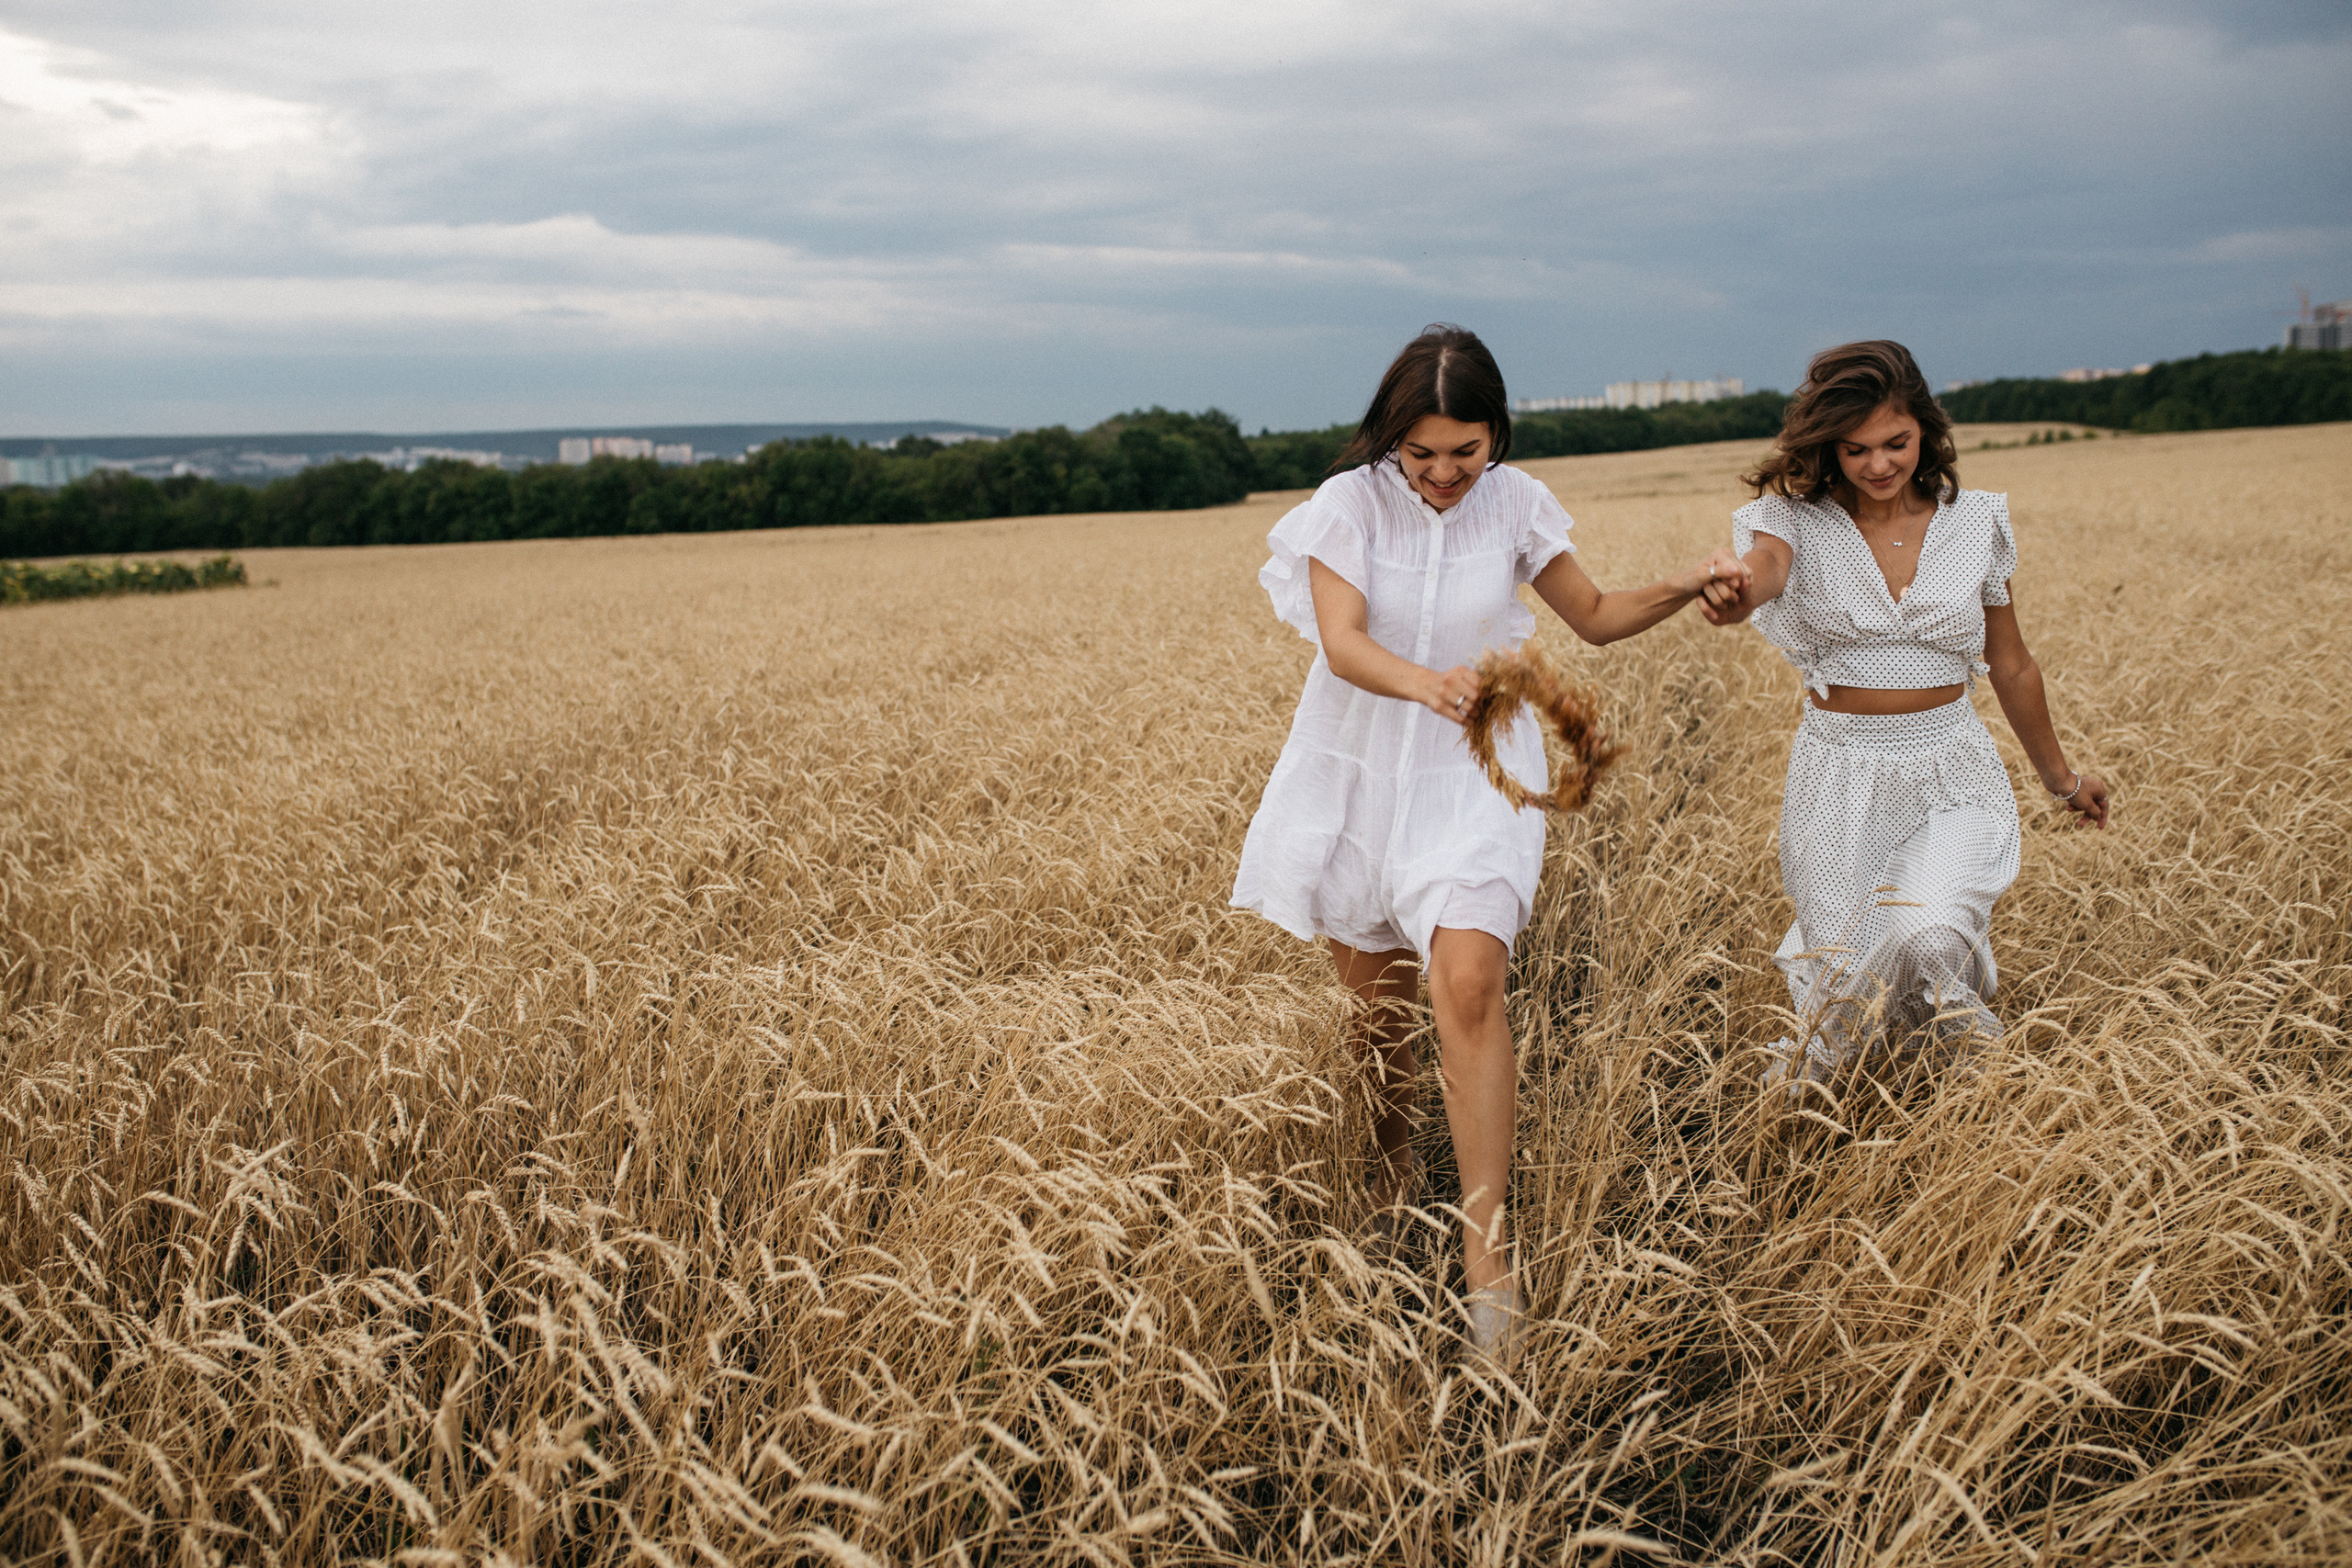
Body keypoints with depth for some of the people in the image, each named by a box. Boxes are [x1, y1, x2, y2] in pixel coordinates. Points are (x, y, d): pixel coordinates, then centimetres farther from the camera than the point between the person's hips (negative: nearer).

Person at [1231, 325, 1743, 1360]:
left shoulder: (1514, 505, -4)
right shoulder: (1351, 503, -10)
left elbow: (1595, 616, 8)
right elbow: (1341, 643, -25)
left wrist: (1684, 588, -9)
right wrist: (1429, 684, -44)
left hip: (1474, 774, 0)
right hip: (1361, 769, 1)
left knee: (1466, 984, -20)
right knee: (1375, 997, 12)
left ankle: (1486, 1247, -14)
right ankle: (1392, 1163, 42)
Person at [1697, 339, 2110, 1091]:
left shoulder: (1975, 524, 0)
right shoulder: (1796, 518, -7)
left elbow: (2012, 666, 11)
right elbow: (1763, 566, -32)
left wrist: (2060, 776, 21)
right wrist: (1735, 594, -56)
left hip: (1953, 776, 1)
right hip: (1841, 781, 0)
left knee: (1927, 942, -25)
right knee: (1847, 991, 3)